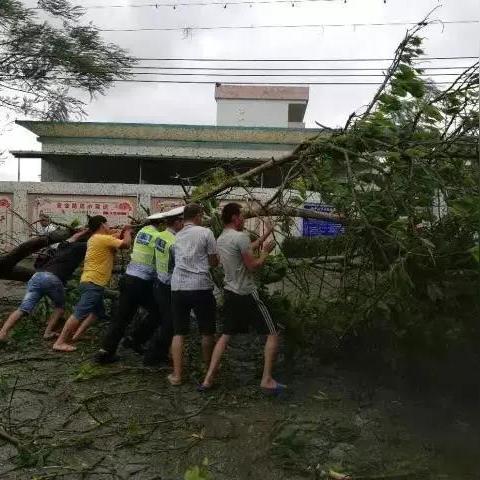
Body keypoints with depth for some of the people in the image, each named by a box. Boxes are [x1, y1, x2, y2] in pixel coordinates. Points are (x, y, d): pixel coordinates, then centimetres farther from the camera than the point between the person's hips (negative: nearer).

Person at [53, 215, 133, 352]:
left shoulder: (95, 238, 17)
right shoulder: (103, 239, -13)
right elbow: (125, 244, -15)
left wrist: (123, 232, 13)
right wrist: (127, 233, 3)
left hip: (92, 282, 11)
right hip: (93, 283, -11)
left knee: (97, 311, 21)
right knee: (80, 314, -11)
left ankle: (75, 335, 18)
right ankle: (59, 343, -9)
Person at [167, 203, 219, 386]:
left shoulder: (177, 236, 13)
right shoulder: (205, 232, -2)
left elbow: (178, 259, 16)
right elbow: (214, 262, 0)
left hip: (178, 287, 4)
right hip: (200, 287, -4)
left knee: (179, 332, 9)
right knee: (207, 332, 11)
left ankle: (177, 375, 9)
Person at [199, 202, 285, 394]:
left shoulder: (220, 240, 11)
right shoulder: (241, 237, -16)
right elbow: (253, 265, -16)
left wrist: (266, 235, 28)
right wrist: (265, 252, 1)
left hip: (230, 293, 8)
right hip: (247, 294, -8)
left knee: (225, 335, 16)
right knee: (272, 333, 2)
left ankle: (208, 379, 13)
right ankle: (267, 380, 3)